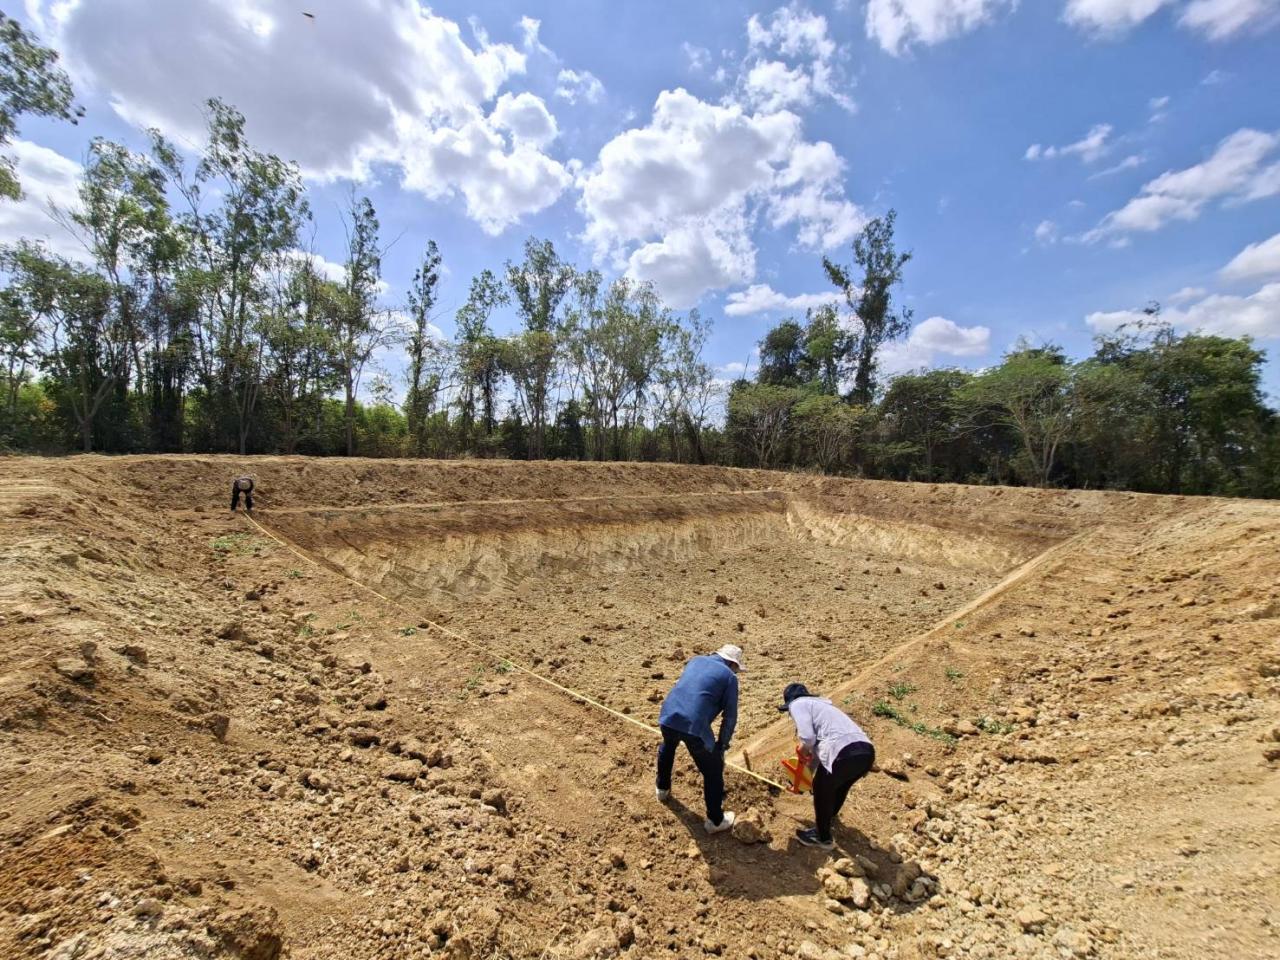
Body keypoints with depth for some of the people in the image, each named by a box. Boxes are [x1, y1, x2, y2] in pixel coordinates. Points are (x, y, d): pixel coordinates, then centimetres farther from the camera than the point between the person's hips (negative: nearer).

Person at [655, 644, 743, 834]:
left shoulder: (696, 660, 22)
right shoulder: (729, 676, 7)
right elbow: (730, 717, 6)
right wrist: (721, 746, 19)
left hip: (668, 717, 6)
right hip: (695, 726, -5)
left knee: (667, 749, 38)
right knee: (713, 771, 18)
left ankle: (663, 788, 57)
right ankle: (715, 820, 30)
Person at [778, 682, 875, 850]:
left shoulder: (797, 704, 9)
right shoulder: (820, 704, 33)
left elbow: (808, 737, -7)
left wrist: (803, 748, 16)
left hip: (844, 753, -8)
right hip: (867, 751, 8)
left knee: (822, 791, 20)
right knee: (840, 786, 34)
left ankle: (823, 838, 37)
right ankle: (828, 817, 60)